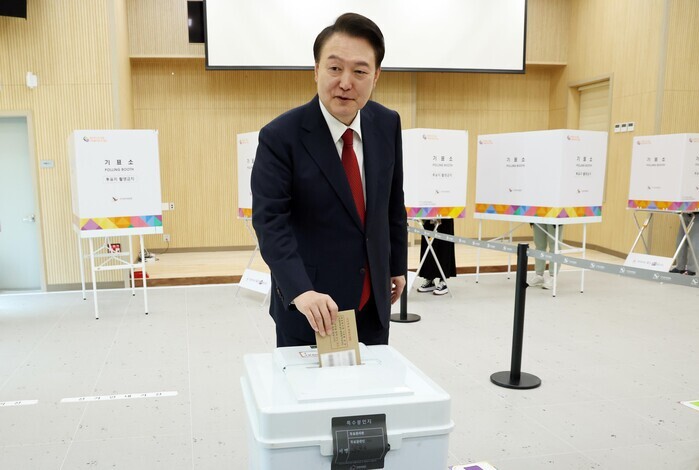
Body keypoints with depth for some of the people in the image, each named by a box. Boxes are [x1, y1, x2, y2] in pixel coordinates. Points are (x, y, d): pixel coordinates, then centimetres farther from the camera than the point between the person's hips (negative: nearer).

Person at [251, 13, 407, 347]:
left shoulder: (387, 125, -1)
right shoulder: (280, 137, -16)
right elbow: (269, 221, -23)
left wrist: (397, 265, 14)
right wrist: (300, 291, -35)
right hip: (309, 305, -4)